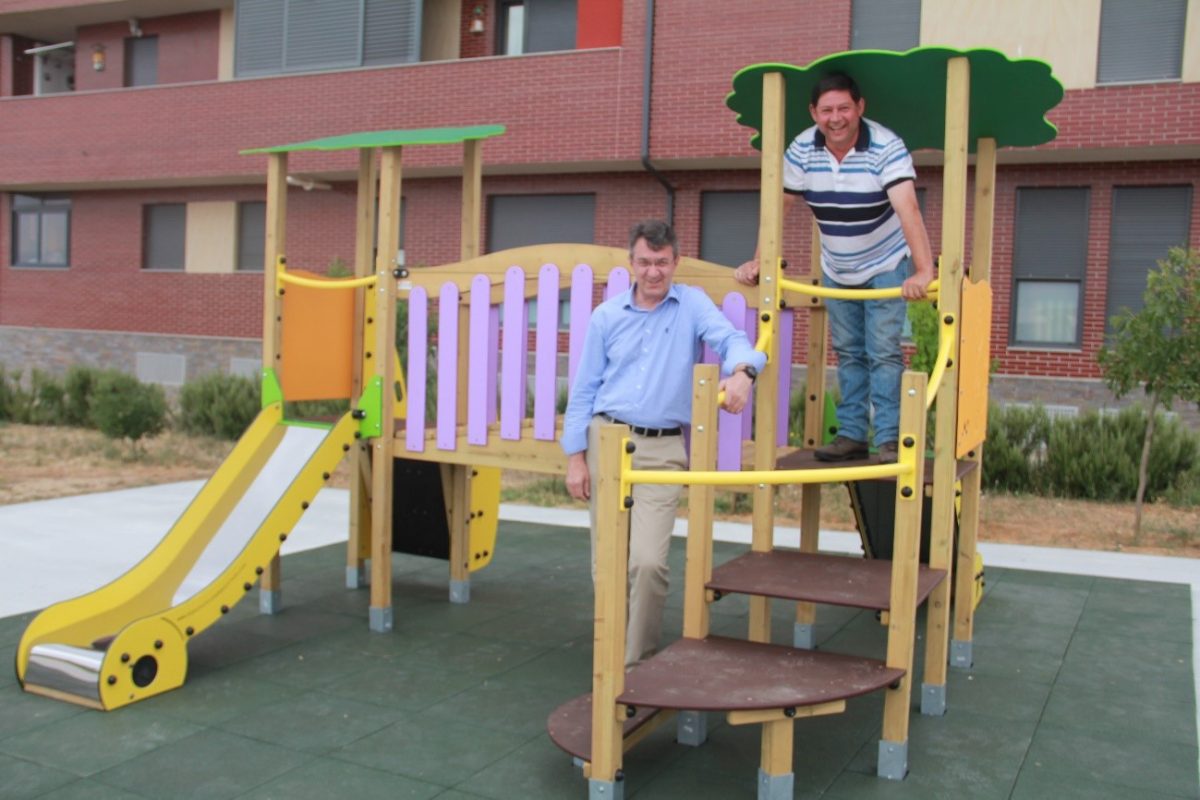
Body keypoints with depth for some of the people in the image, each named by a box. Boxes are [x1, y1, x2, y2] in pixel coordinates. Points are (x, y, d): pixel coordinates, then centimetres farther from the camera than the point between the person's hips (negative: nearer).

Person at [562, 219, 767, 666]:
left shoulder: (692, 305, 2)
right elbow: (584, 389, 8)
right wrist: (575, 458, 2)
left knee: (648, 561, -14)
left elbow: (731, 340, -15)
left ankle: (638, 662, 5)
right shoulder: (607, 316, 7)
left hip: (662, 450, -2)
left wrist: (741, 372, -39)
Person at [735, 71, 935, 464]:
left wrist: (924, 270, -47)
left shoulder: (887, 147, -25)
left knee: (883, 353, -9)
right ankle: (851, 435, 17)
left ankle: (889, 439, -5)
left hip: (886, 266, -5)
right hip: (836, 271, 5)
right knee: (848, 354, 10)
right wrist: (758, 261, -10)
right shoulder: (802, 150, -11)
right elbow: (779, 205, -5)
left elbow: (908, 208, -36)